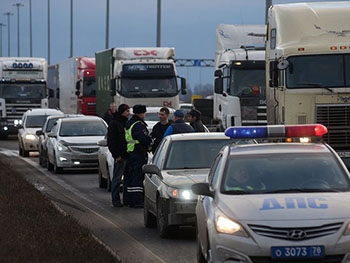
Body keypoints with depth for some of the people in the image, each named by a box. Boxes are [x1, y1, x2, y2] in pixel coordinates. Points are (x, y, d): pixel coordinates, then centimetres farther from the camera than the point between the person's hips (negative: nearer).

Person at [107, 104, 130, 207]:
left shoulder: (127, 123, 16)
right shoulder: (114, 123, -6)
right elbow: (110, 141, -10)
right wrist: (116, 155, -15)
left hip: (128, 155, 7)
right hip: (120, 156, -7)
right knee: (117, 178, -3)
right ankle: (115, 200, -1)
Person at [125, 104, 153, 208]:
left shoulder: (129, 124, 16)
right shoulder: (139, 125, -16)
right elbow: (145, 139, -26)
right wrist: (150, 141, -5)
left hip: (130, 153, 10)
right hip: (140, 153, -10)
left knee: (131, 176, 12)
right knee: (138, 177, -10)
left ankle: (130, 200, 16)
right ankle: (137, 201, -12)